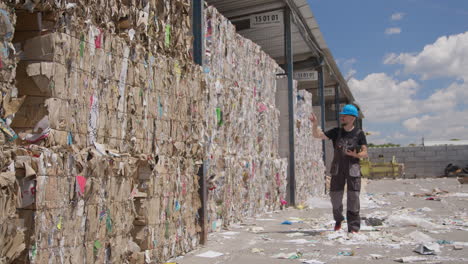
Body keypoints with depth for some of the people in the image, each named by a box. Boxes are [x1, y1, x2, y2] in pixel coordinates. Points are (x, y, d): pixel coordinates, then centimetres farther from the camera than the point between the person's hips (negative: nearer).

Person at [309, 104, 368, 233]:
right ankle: (338, 219, 31)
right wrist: (315, 124, -16)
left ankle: (353, 227, 1)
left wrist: (356, 155, -23)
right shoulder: (336, 132, 7)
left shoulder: (359, 134, 0)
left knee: (353, 198, -5)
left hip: (353, 169, -2)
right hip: (337, 169, 2)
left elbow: (365, 153, -2)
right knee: (335, 197, 5)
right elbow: (317, 135, 1)